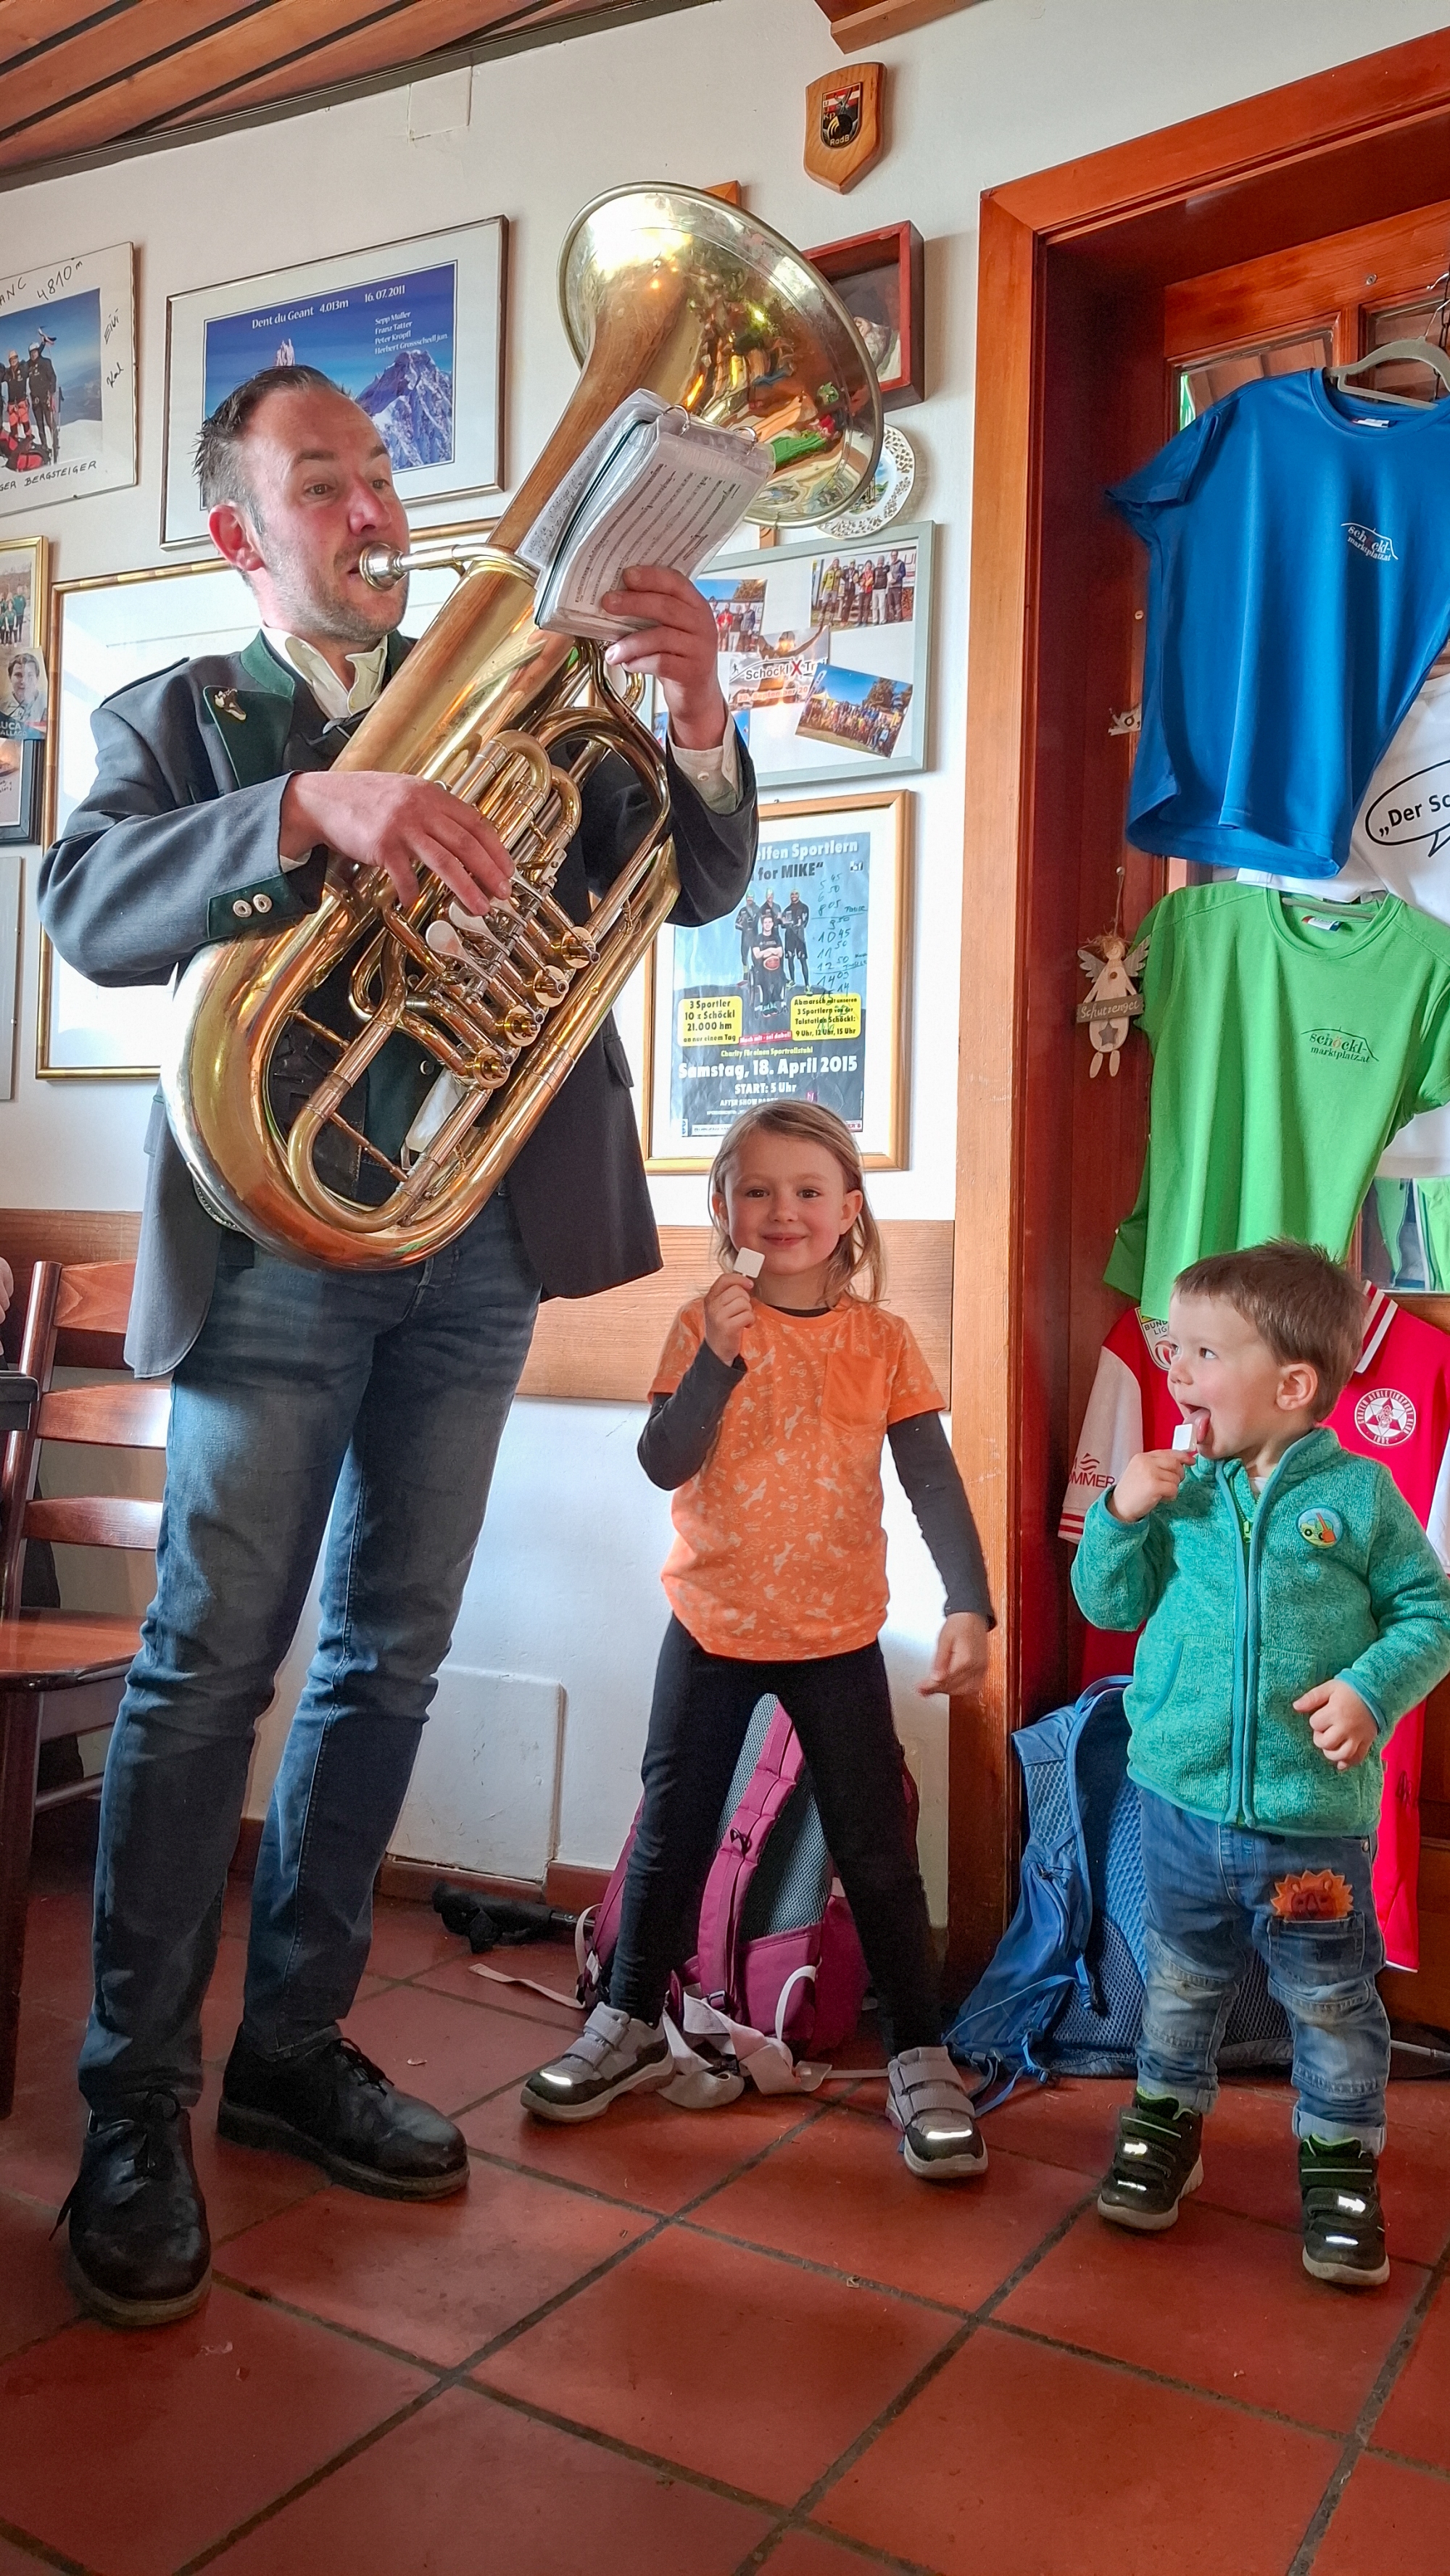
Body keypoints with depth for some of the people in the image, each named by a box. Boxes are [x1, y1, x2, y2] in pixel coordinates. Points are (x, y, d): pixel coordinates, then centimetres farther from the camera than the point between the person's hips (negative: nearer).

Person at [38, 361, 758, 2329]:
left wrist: (697, 718, -14)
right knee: (211, 1663, -4)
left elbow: (694, 887, 6)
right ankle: (136, 2112, 11)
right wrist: (311, 807, -30)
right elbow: (92, 909, -13)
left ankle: (293, 2050, 24)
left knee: (389, 1656, 9)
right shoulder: (179, 714, 8)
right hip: (283, 1234, -3)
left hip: (485, 1237, 4)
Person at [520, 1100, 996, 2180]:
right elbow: (664, 1464, -15)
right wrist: (720, 1357, -27)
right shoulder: (706, 1324, -5)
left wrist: (968, 1605, -20)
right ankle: (631, 2025, 29)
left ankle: (921, 2055, 19)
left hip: (838, 1634, 0)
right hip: (713, 1624, 1)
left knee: (878, 1848, 5)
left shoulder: (882, 1339, -5)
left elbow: (935, 1482, -8)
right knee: (672, 1832, 11)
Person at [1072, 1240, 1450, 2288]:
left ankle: (1342, 2156, 35)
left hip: (1316, 1819, -2)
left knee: (1332, 2002, 15)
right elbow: (1110, 1603, 3)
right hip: (1184, 1801, 2)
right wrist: (1121, 1516, -12)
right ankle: (1168, 2117, 41)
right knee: (1182, 1980, 20)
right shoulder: (1179, 1491, -2)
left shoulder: (1357, 1494, -9)